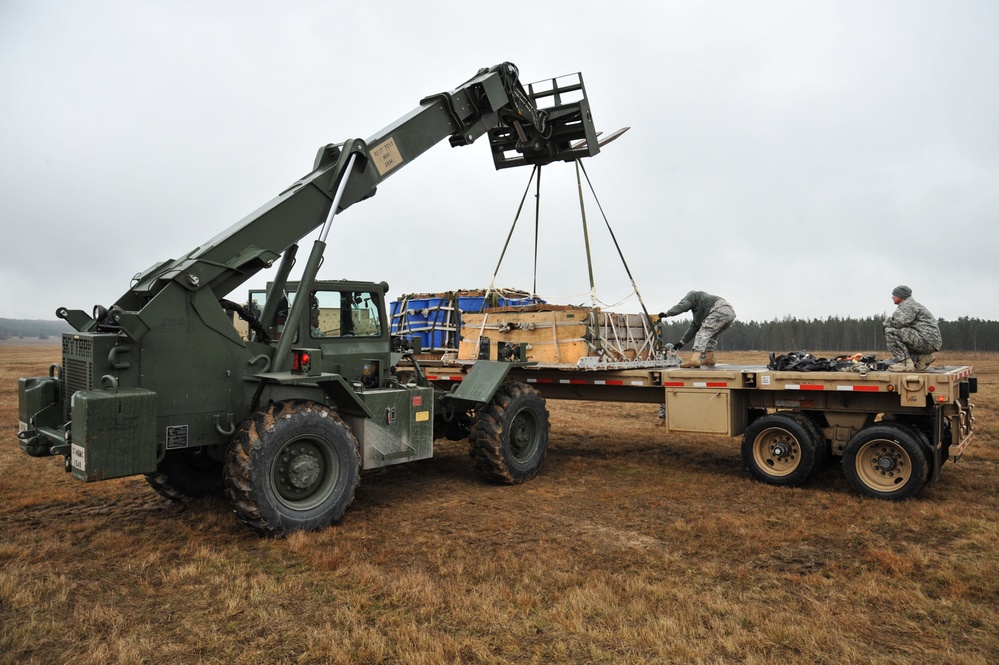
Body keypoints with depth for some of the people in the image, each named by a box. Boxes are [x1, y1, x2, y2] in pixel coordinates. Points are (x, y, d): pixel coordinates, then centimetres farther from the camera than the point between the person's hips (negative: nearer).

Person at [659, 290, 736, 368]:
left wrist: (666, 314, 1)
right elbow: (694, 327, 32)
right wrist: (682, 342, 30)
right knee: (712, 335, 25)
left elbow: (682, 305, -2)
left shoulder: (692, 295, 17)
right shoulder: (698, 311, 37)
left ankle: (695, 359, -28)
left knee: (703, 332, -14)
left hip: (720, 310, -10)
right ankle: (709, 359, 13)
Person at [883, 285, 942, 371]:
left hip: (926, 340, -10)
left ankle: (905, 363, -20)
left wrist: (887, 321, -4)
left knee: (890, 331, -18)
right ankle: (922, 357, 12)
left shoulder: (908, 305, -9)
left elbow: (898, 322, -23)